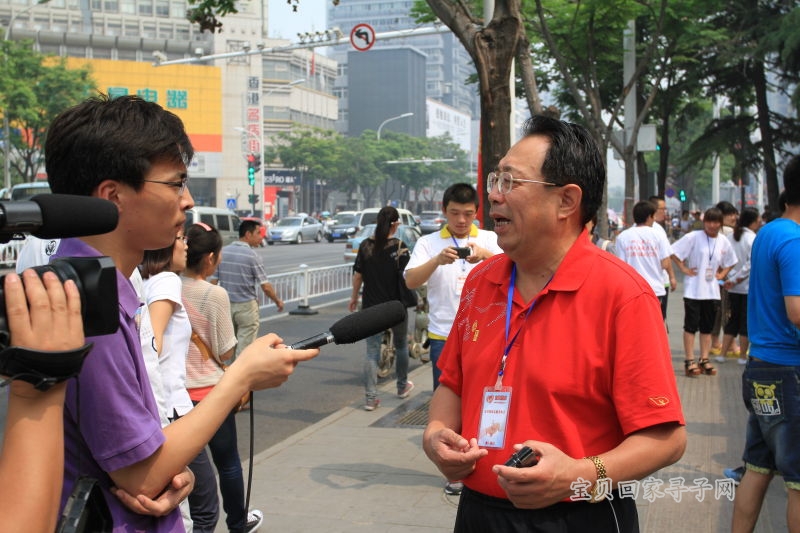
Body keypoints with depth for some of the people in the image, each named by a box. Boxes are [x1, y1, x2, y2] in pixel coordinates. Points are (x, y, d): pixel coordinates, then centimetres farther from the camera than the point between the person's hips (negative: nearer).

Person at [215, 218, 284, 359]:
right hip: (246, 306, -6)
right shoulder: (251, 255, -13)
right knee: (244, 348, 0)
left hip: (226, 305, 6)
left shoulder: (223, 252, 2)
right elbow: (265, 287, -12)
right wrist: (278, 301, 4)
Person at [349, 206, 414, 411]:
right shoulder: (399, 247, -12)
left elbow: (358, 275, 3)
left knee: (372, 351, 4)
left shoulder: (366, 246, -1)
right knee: (401, 345, 20)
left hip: (371, 307, 2)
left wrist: (354, 297, 14)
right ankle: (402, 386, 37)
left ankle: (371, 397, -1)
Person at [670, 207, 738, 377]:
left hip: (712, 291, 5)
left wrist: (722, 274, 7)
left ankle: (704, 360, 19)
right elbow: (674, 251, -10)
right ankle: (690, 361, 4)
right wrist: (684, 269, -11)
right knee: (691, 326, -1)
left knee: (707, 327, 10)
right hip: (693, 291, -5)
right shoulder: (693, 237, -8)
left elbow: (730, 263, 22)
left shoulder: (724, 242, 6)